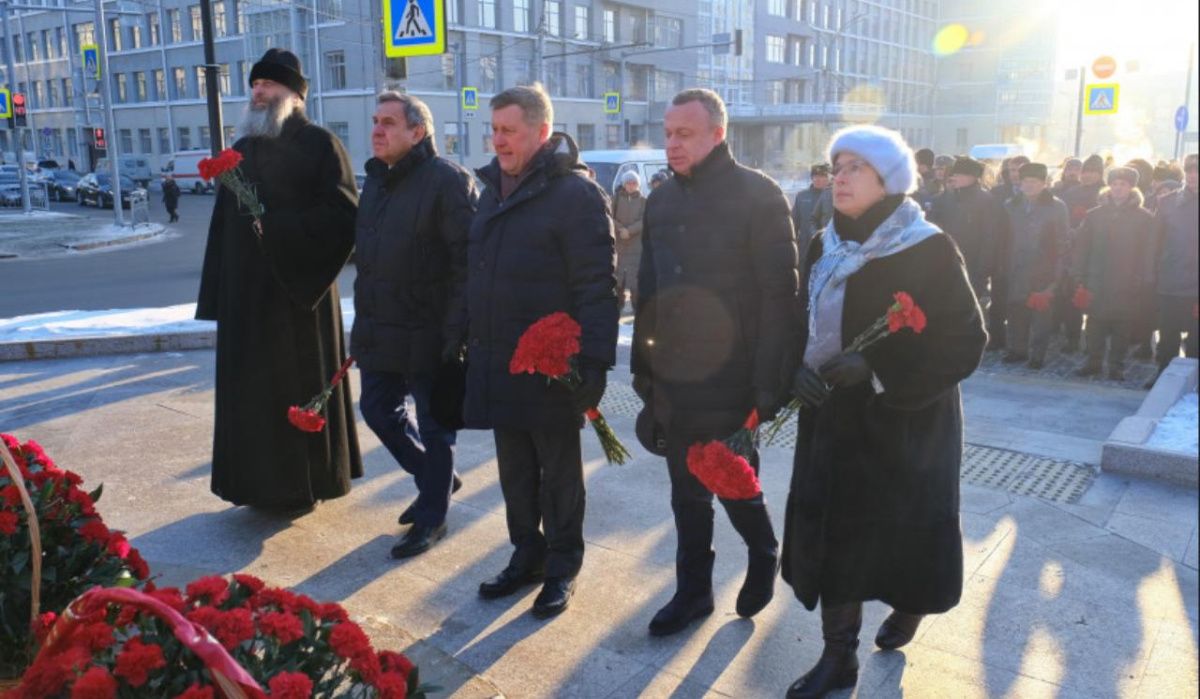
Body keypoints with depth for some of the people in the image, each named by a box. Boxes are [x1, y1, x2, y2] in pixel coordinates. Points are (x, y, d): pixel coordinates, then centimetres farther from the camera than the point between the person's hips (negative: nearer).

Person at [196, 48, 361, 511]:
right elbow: (223, 226, 13)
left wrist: (279, 228, -21)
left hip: (300, 293, -6)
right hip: (246, 296, 6)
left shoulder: (320, 144, -3)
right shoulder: (242, 151, 15)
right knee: (252, 391, 9)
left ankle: (305, 483, 17)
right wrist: (216, 297, 8)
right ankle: (262, 482, 22)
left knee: (301, 388, 3)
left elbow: (343, 215, -15)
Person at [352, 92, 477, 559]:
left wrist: (456, 332, -22)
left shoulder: (447, 180, -14)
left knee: (433, 426, 6)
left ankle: (431, 517, 23)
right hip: (380, 332, 8)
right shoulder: (375, 180, 13)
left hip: (428, 335, -8)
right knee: (378, 410, 17)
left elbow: (467, 262, -19)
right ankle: (436, 478, 39)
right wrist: (366, 322, 16)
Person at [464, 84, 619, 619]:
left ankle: (562, 566, 25)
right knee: (515, 469, 17)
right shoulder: (494, 189, 13)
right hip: (498, 363, 7)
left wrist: (592, 362, -22)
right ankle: (527, 554, 33)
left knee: (559, 471, 9)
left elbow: (597, 285, -18)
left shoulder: (576, 193, -13)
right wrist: (471, 343, 16)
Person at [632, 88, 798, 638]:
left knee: (735, 485, 6)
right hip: (673, 380, 6)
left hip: (730, 380, -5)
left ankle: (763, 555, 36)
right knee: (688, 493, 13)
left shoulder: (757, 195, -9)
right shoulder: (662, 200, 10)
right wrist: (642, 365, 11)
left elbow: (780, 293, -12)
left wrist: (768, 383, -16)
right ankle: (692, 591, 29)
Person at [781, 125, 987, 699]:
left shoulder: (929, 251, -13)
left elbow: (965, 343, -15)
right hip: (833, 419, 5)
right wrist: (796, 367, -10)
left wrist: (875, 366, -23)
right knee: (832, 531, 6)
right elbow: (802, 322, 12)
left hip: (904, 426, -4)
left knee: (898, 528, 11)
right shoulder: (823, 248, 4)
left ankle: (908, 603, 44)